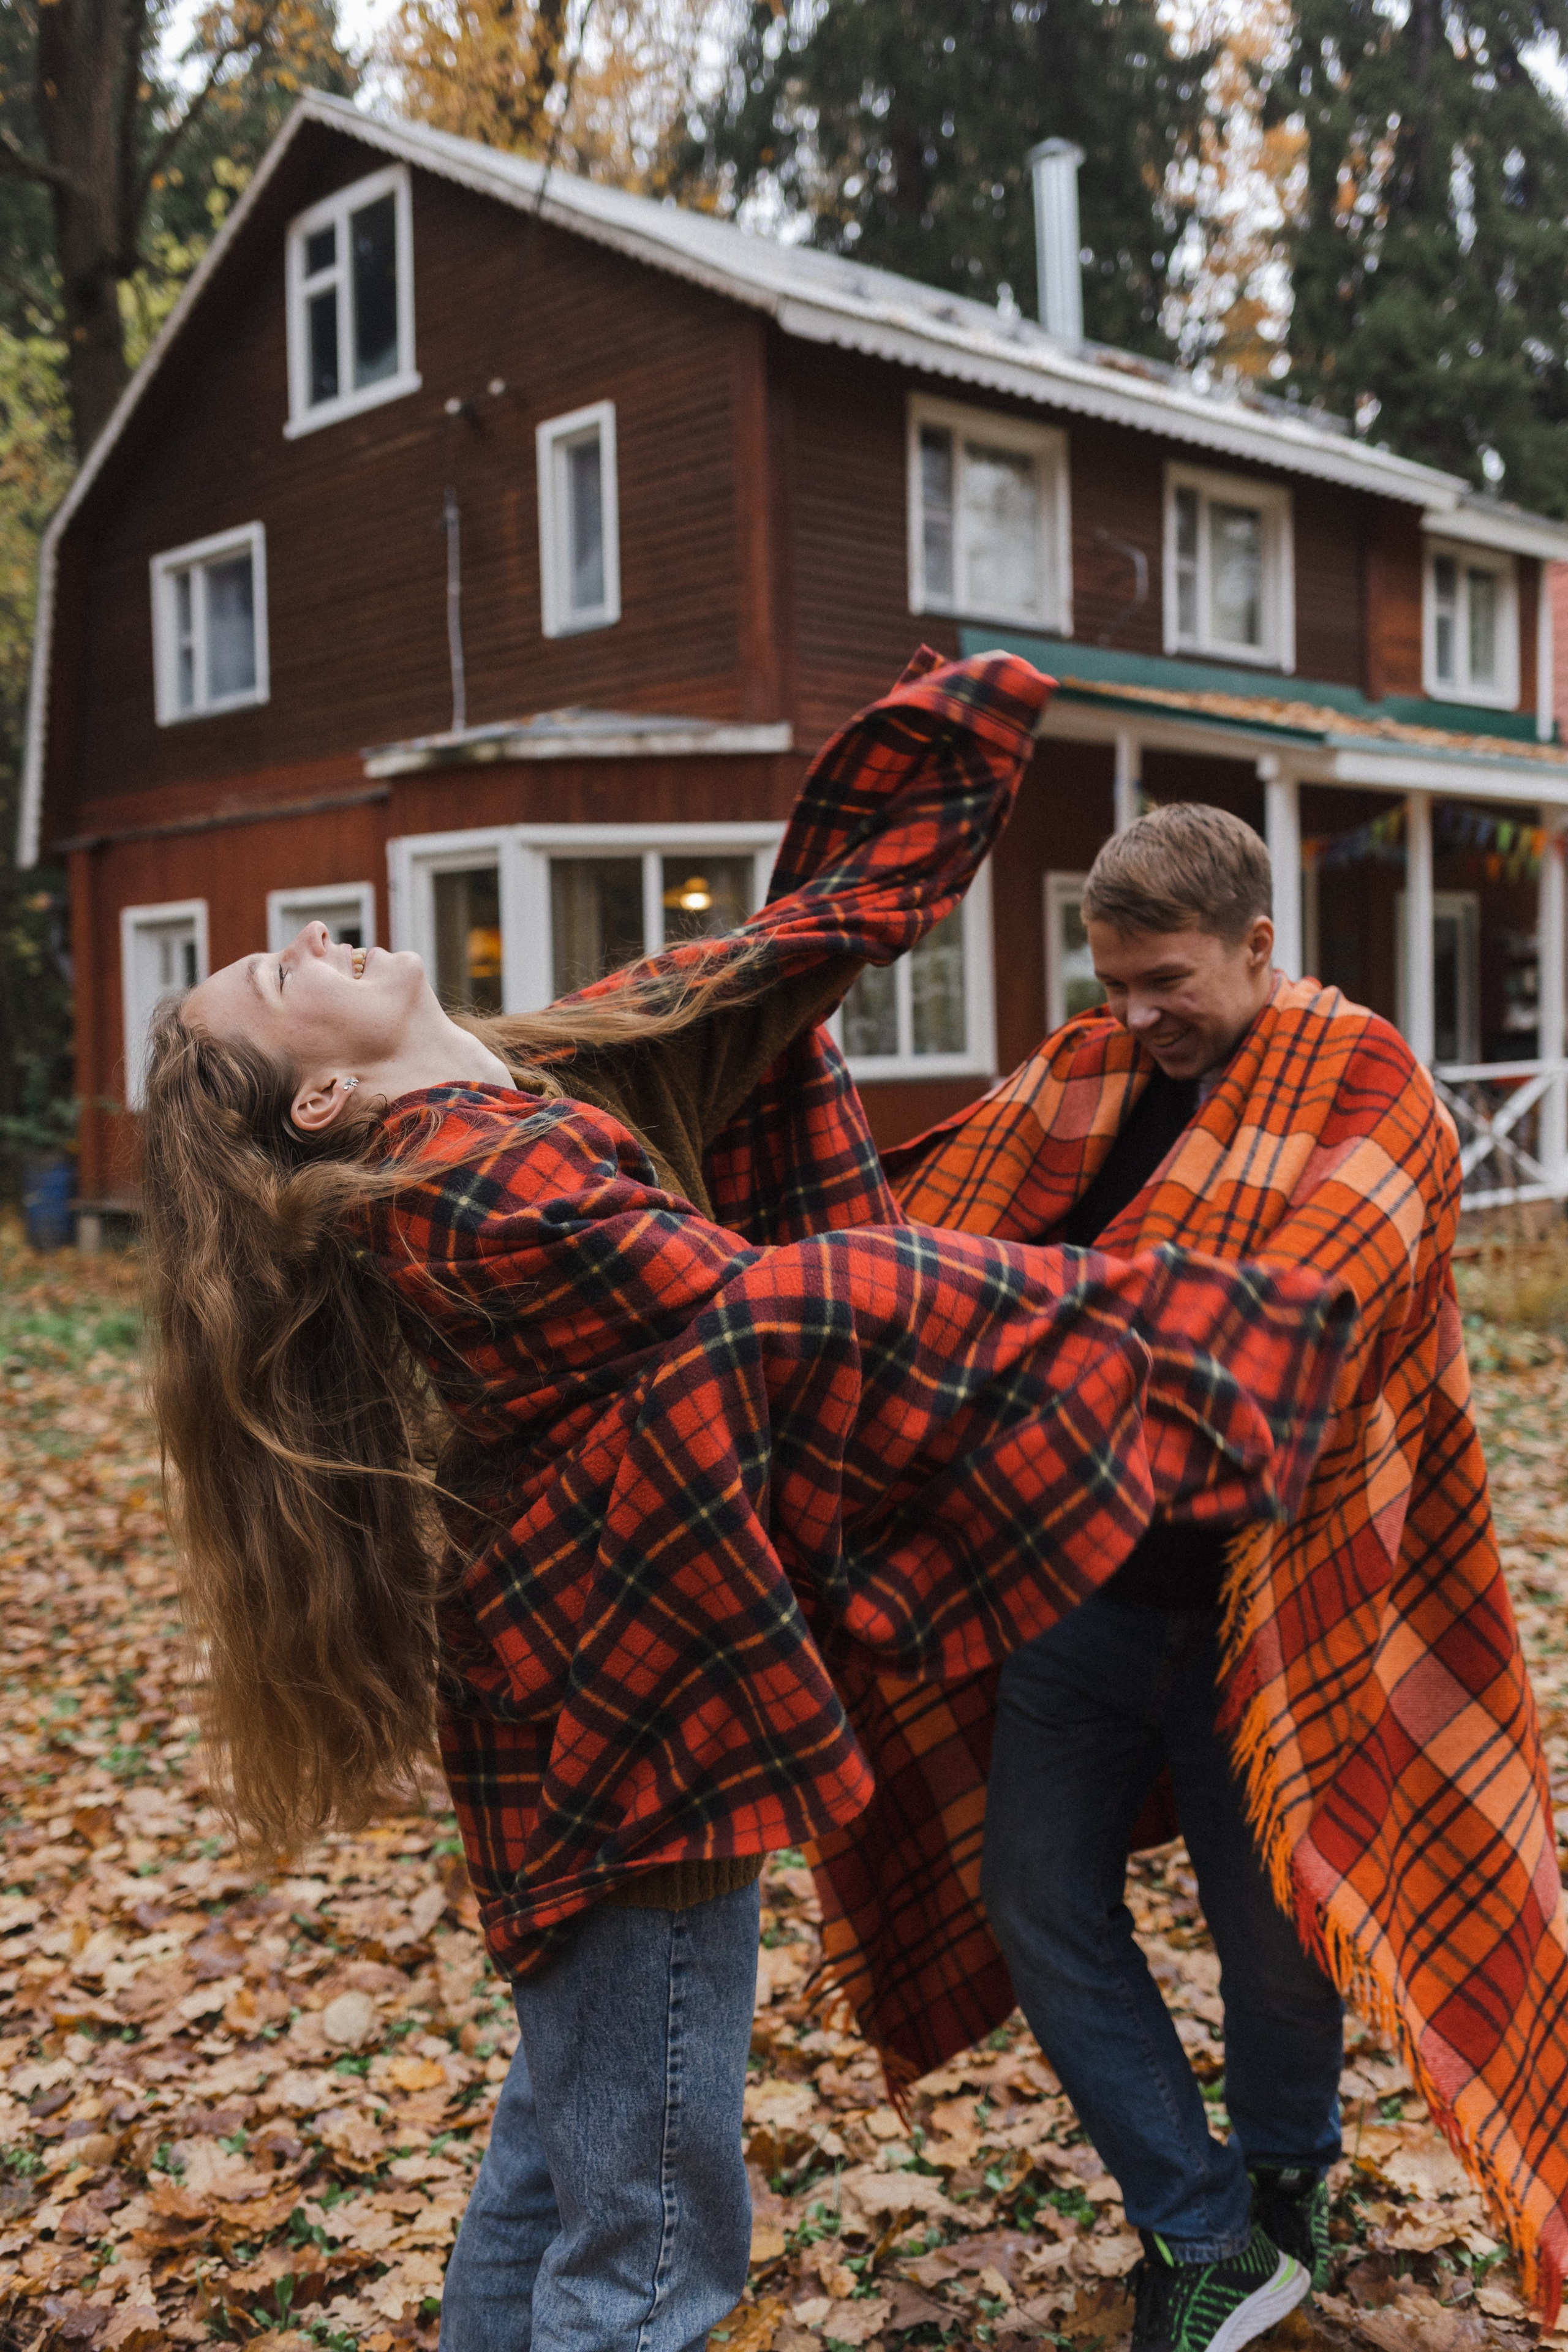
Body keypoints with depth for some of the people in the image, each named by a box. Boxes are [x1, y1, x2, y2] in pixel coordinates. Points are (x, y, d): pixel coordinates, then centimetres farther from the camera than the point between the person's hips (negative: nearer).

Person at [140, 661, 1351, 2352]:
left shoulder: (535, 1083, 6)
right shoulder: (479, 1192, -22)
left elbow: (793, 940, 10)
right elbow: (784, 1310, -21)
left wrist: (945, 724, 13)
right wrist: (1165, 1342, -14)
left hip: (609, 1691, 10)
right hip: (638, 1720, -10)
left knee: (556, 2158, 23)